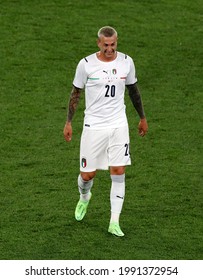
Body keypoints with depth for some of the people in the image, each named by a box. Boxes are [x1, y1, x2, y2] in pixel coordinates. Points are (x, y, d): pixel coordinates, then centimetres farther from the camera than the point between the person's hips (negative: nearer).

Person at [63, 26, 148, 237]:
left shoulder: (126, 62, -1)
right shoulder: (86, 64, -8)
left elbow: (133, 91, 14)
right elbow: (75, 93, 3)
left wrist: (142, 118, 21)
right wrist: (68, 122, 2)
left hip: (119, 125, 2)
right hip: (93, 126, -2)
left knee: (118, 172, -6)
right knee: (88, 174, 3)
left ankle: (114, 223, 0)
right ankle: (84, 198, 39)